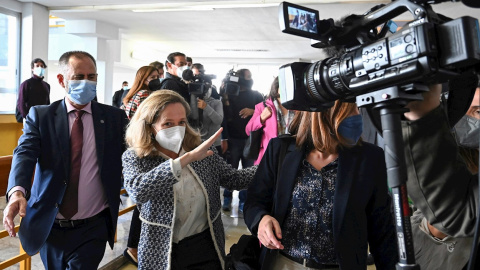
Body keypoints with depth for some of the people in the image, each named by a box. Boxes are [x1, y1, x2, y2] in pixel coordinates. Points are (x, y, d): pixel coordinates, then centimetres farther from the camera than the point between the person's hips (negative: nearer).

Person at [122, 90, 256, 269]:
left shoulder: (201, 152, -2)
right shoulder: (134, 157, -11)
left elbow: (234, 178, 3)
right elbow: (137, 190, -32)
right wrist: (187, 158, -36)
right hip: (162, 253, -2)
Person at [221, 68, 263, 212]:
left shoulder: (256, 95, 11)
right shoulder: (229, 94, 4)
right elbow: (223, 116, -2)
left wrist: (252, 111, -12)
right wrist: (224, 138, -9)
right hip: (233, 139, -1)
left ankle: (243, 202, 11)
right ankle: (227, 199, 19)